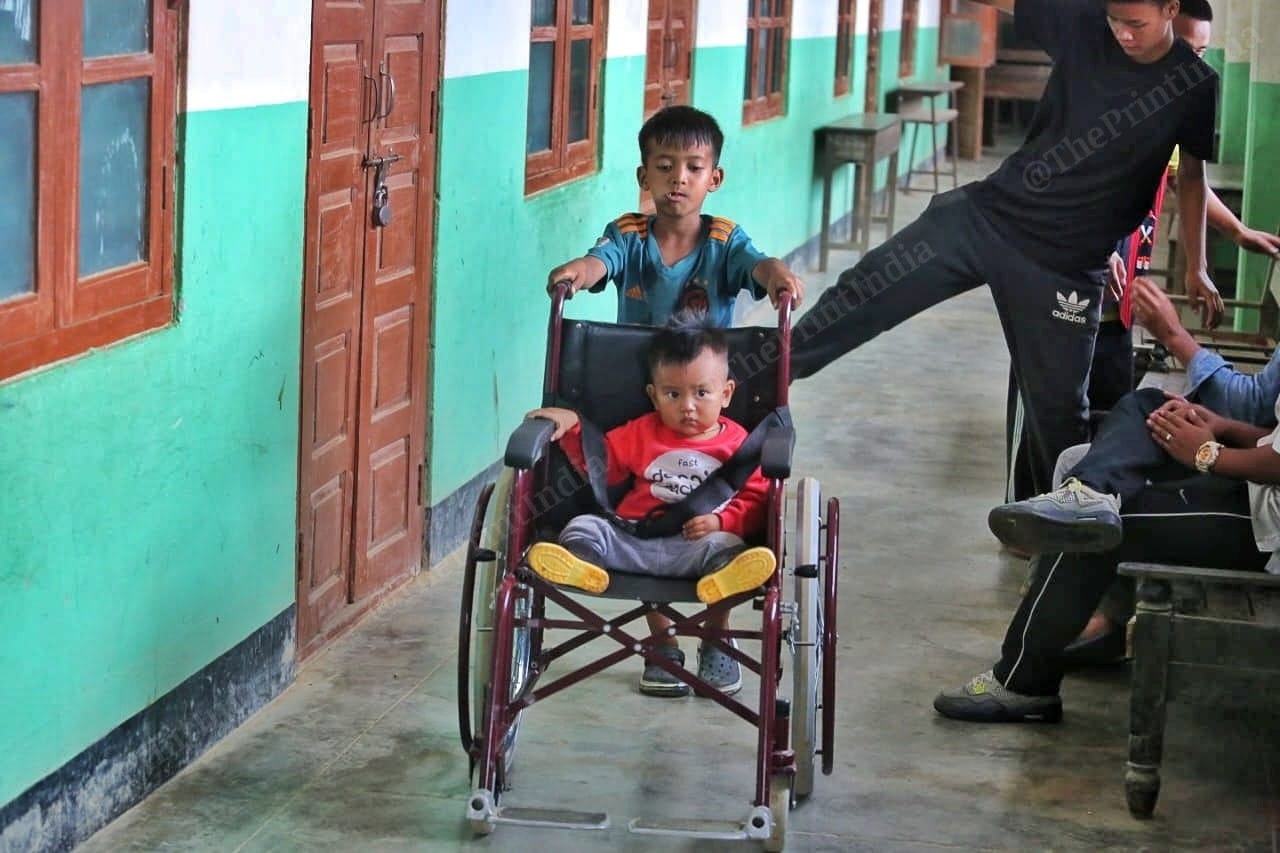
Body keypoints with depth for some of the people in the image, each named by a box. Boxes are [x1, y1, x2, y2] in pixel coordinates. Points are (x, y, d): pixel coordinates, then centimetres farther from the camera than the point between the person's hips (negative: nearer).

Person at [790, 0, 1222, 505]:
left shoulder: (1195, 87, -8)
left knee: (1058, 403, 3)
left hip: (1067, 265, -2)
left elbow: (1192, 174, 5)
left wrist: (1196, 269, 6)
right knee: (871, 285, -3)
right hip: (990, 213, 2)